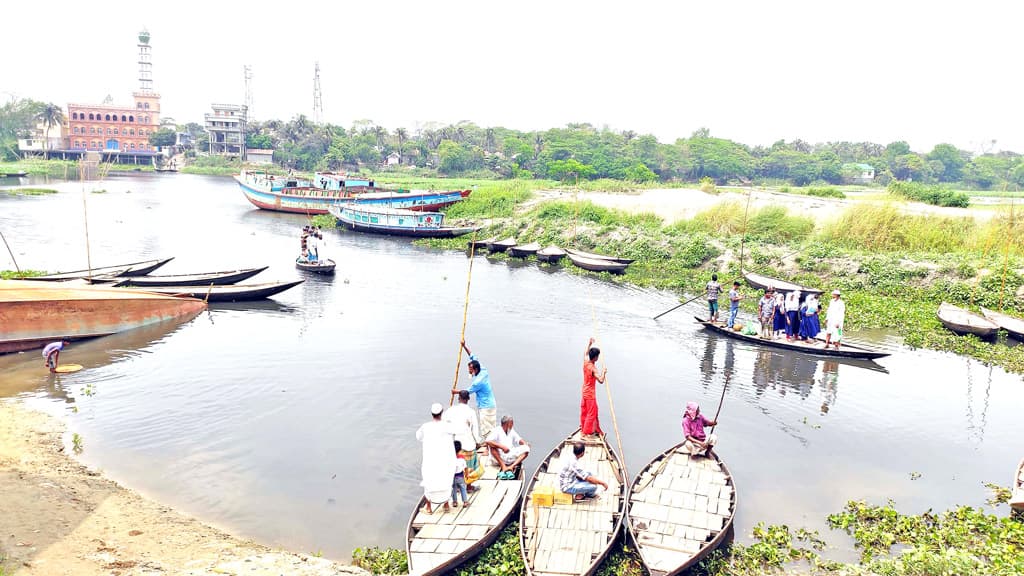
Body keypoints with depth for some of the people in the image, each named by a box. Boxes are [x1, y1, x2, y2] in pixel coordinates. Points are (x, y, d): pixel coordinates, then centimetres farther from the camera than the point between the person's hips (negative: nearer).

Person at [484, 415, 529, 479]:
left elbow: (519, 440, 15)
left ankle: (511, 466, -29)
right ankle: (503, 466, -32)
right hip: (499, 457, -6)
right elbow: (488, 441, -25)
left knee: (526, 449, -13)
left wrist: (525, 443, -9)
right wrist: (502, 446, -34)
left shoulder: (511, 430, 14)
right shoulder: (497, 431, -10)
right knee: (492, 446, -32)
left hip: (510, 456, 6)